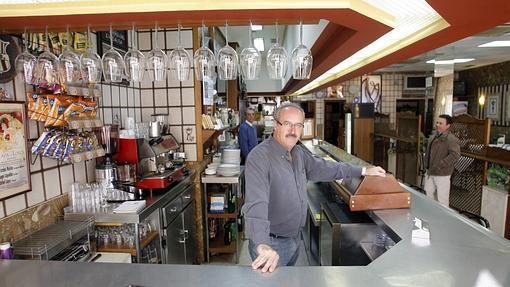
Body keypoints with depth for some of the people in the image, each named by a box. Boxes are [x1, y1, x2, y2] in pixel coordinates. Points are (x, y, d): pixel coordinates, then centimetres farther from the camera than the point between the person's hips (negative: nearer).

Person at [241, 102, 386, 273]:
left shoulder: (299, 153, 3)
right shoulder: (259, 157, -26)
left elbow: (322, 168, 17)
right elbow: (256, 204, -36)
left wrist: (363, 171, 20)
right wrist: (263, 246, -48)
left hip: (295, 238, 8)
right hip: (271, 243, -8)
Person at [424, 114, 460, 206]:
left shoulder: (452, 139, -13)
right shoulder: (432, 137, 12)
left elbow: (455, 155, -25)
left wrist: (440, 165, -24)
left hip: (442, 175, -8)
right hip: (430, 173, 8)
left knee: (442, 199, 0)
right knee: (429, 196, 19)